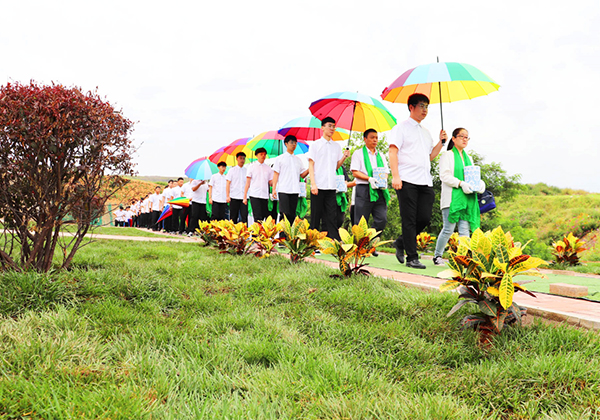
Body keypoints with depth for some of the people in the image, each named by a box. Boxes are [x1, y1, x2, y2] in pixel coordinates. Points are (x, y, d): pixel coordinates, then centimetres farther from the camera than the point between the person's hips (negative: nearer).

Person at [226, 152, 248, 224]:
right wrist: (228, 196, -5)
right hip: (234, 197, -1)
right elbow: (228, 183, 5)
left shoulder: (246, 171, 12)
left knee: (244, 216, -7)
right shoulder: (232, 170, 7)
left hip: (244, 197, 1)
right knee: (233, 217, 1)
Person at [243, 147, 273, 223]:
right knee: (258, 217, -11)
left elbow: (271, 182, 15)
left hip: (265, 196, 3)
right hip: (254, 195, -3)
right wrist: (245, 197, -1)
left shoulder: (268, 168, 14)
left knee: (264, 216, 0)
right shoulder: (252, 167, 7)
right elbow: (247, 183, 5)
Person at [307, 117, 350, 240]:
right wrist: (313, 184, -12)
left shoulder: (337, 146, 15)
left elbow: (336, 166, 18)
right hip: (318, 186, -3)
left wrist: (344, 157, -1)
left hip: (331, 186, 3)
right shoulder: (315, 145, 3)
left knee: (332, 216, -1)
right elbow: (311, 165, -1)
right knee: (316, 216, 0)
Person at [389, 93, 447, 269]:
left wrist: (441, 142, 15)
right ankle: (412, 258, -2)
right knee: (409, 220, -5)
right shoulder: (401, 128, 3)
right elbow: (393, 152, -6)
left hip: (425, 181, 7)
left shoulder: (426, 132, 25)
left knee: (425, 218, 0)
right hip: (407, 181, -7)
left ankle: (401, 243, 21)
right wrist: (395, 176, -17)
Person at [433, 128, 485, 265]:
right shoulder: (447, 155, 3)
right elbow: (444, 175, -9)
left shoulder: (468, 158, 22)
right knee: (449, 229, -5)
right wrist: (461, 183, -20)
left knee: (465, 229, -1)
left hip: (467, 198, 6)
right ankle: (437, 256, 10)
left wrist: (479, 183, -1)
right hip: (452, 197, -5)